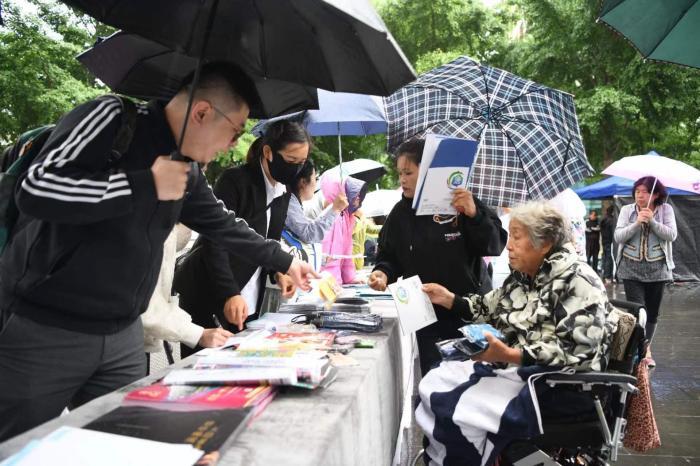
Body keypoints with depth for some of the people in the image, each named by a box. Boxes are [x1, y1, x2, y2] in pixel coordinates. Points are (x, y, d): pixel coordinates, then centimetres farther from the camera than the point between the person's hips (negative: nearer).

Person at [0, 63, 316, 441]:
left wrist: (284, 262, 25)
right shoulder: (113, 118, -14)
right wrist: (147, 185, -22)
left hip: (124, 336, 7)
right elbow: (35, 189, -26)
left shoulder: (186, 171, 7)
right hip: (44, 329, -6)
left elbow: (224, 225, 22)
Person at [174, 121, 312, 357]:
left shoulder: (283, 192, 7)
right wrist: (229, 294, -31)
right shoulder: (234, 181, -15)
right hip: (207, 294, -6)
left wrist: (278, 273, -3)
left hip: (249, 300, 7)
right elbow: (215, 241, -20)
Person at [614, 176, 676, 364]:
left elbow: (671, 235, -8)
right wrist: (637, 223, -18)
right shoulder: (627, 210, 1)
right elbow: (618, 237, -6)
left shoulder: (666, 209, 1)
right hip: (631, 269, -1)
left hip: (657, 269, 1)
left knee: (652, 313, 10)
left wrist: (652, 221, -18)